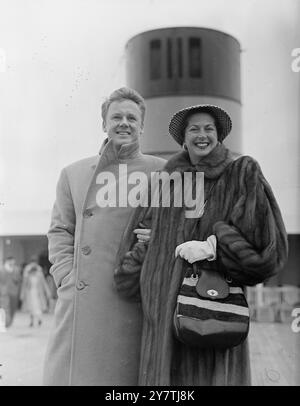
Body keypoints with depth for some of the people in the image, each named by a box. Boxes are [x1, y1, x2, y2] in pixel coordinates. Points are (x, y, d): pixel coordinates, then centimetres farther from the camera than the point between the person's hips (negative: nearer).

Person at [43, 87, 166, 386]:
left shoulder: (162, 171, 8)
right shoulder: (73, 174, 17)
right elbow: (60, 230, 16)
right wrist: (66, 275, 3)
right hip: (80, 299, 2)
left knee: (124, 374, 1)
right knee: (68, 372, 2)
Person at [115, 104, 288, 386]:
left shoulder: (242, 174, 3)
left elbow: (265, 236, -5)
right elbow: (144, 236, 17)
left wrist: (214, 247, -13)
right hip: (165, 308, 3)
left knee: (215, 374, -4)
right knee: (167, 374, 1)